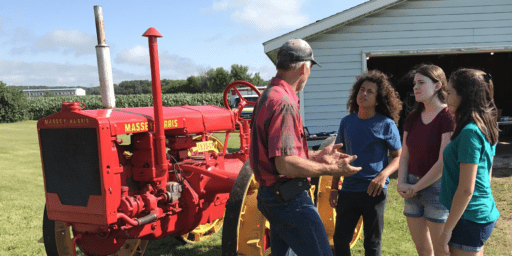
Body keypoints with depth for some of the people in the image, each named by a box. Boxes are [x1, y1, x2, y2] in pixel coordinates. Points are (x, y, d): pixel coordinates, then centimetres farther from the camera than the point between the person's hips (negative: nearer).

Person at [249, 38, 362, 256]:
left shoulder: (269, 96, 14)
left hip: (273, 195, 11)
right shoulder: (284, 103, -20)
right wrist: (333, 169, -18)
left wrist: (317, 156, 19)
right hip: (289, 197, -11)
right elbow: (286, 164, -26)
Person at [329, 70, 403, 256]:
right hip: (348, 191, 3)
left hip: (374, 192, -3)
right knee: (340, 240, 7)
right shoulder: (347, 122, 5)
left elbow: (398, 157, -1)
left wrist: (383, 175, -20)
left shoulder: (386, 124, -5)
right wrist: (334, 188, 8)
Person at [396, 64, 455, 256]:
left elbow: (443, 162, -17)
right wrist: (401, 184, -5)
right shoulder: (412, 118, 9)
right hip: (412, 189, 6)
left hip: (437, 188, -6)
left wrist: (416, 187, -12)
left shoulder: (448, 118, -13)